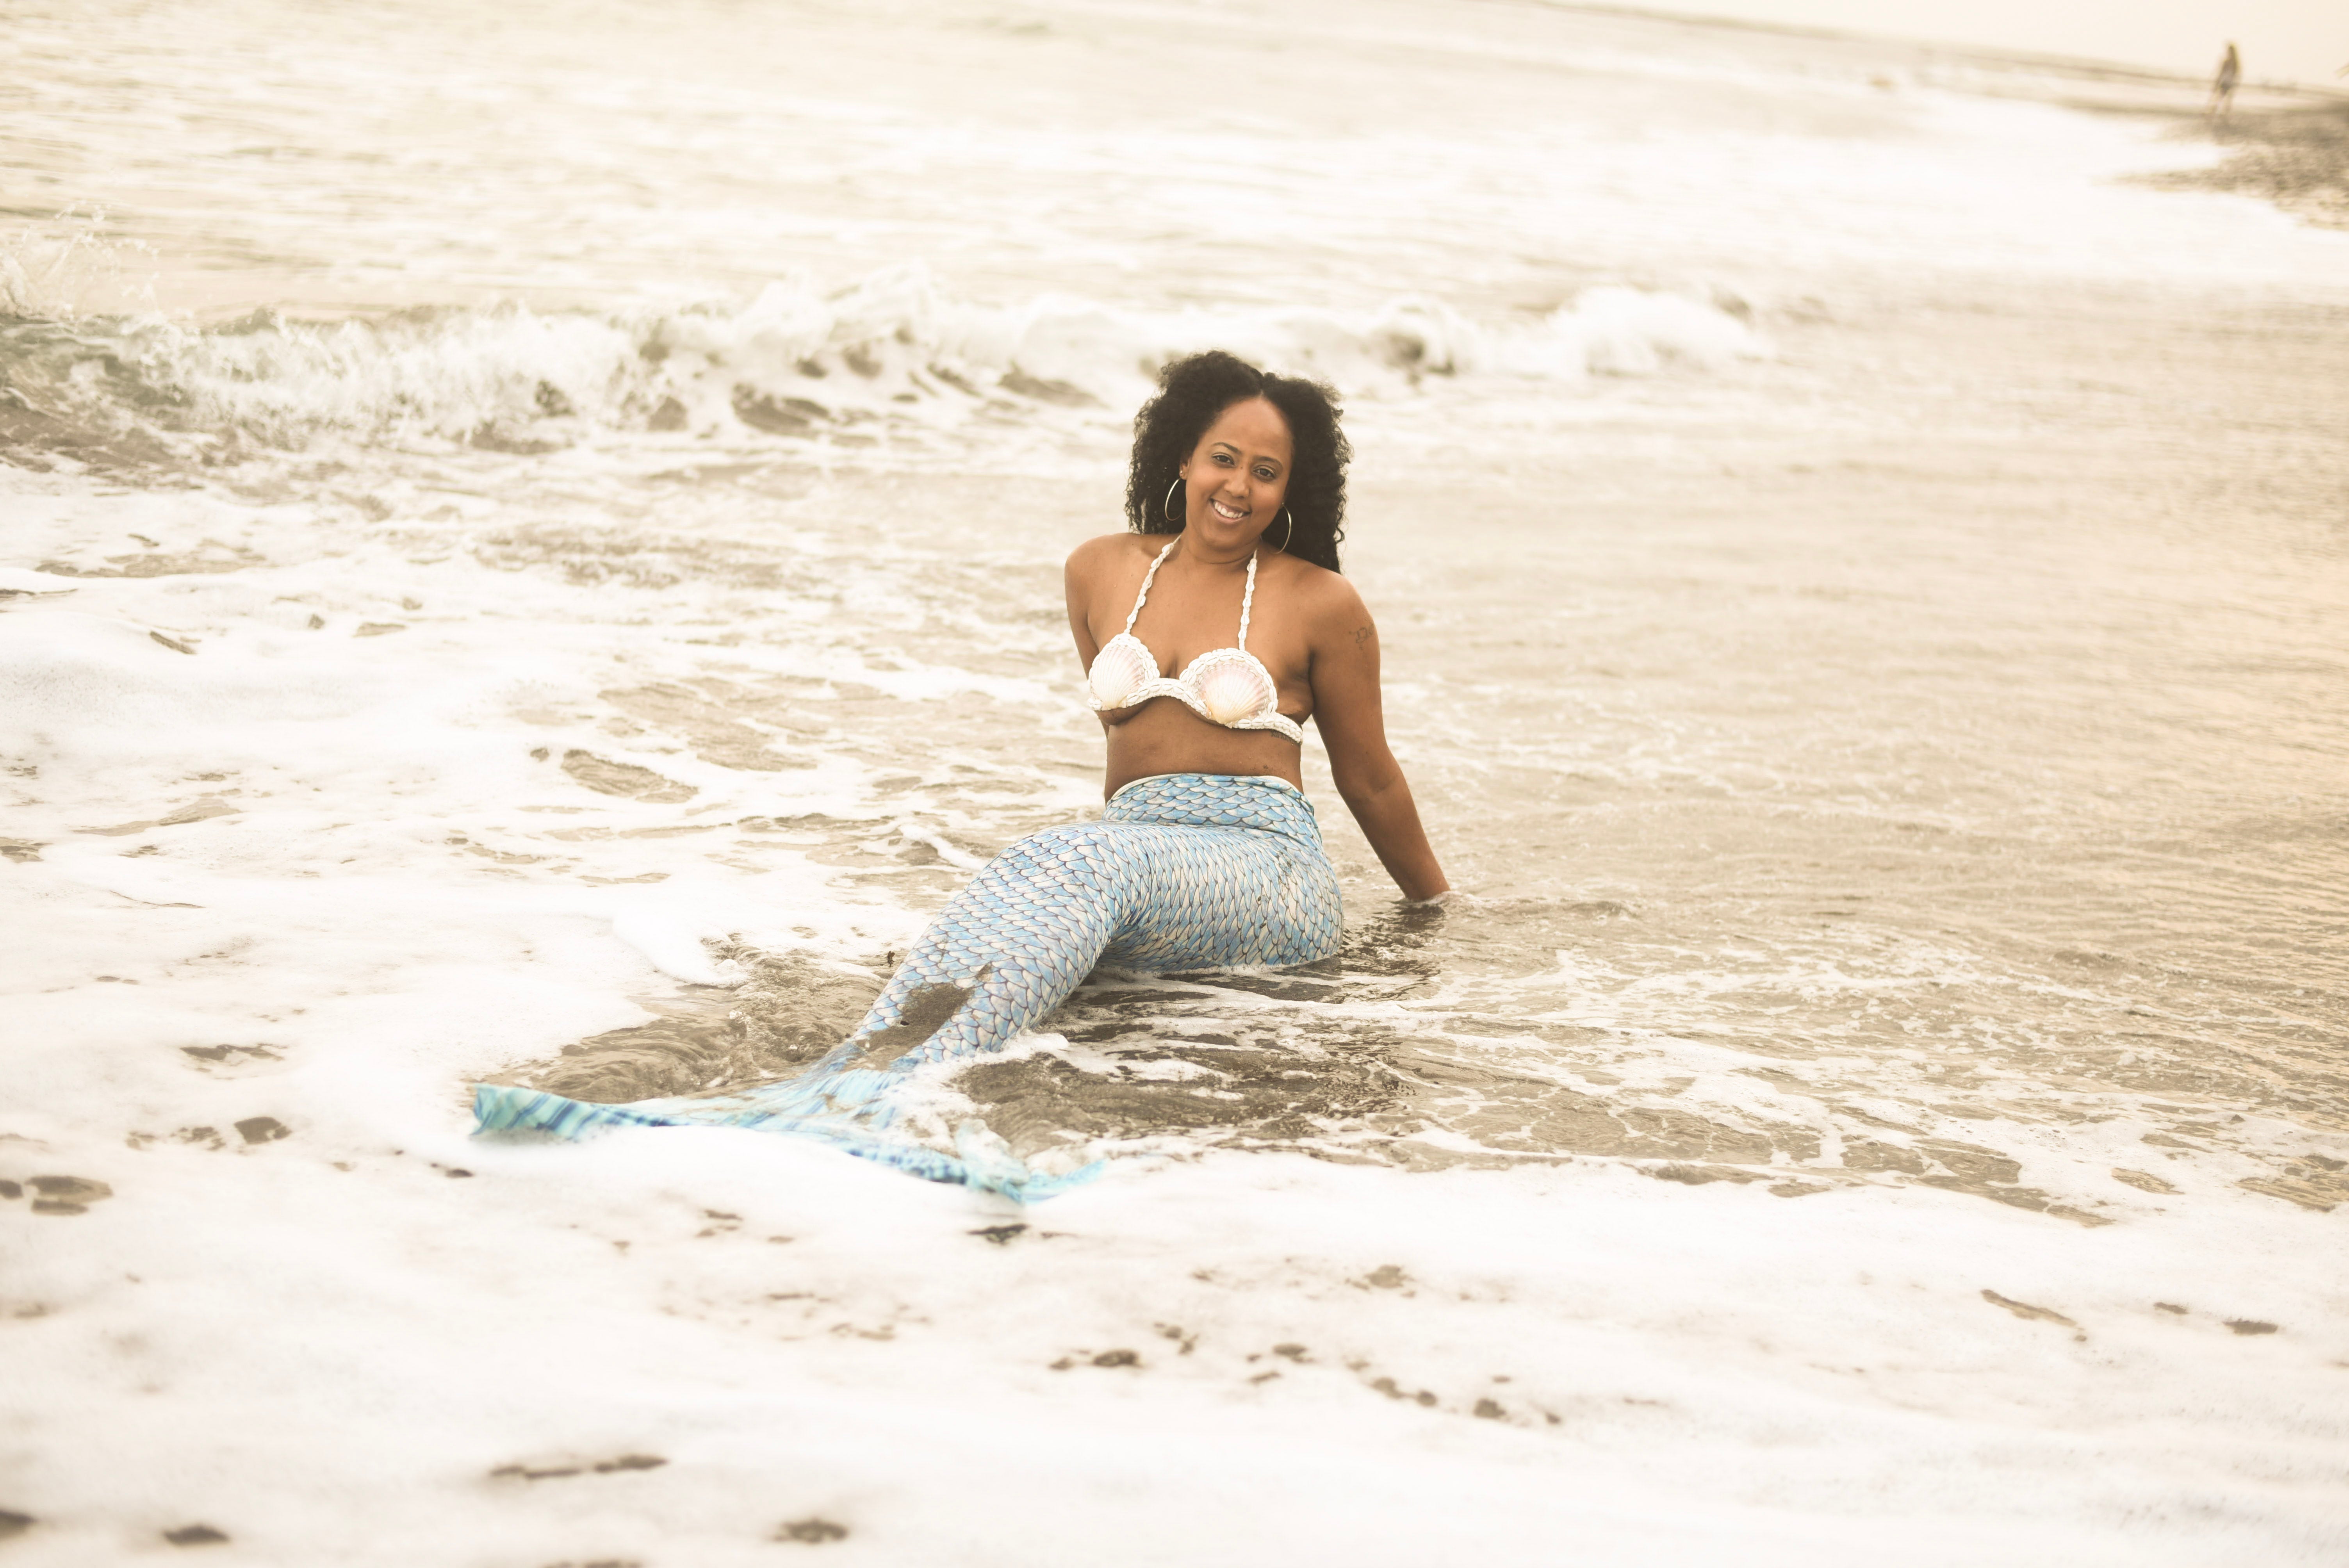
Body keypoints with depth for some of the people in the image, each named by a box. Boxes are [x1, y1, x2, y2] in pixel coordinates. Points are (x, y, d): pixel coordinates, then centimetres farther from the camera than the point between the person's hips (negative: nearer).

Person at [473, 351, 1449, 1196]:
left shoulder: (1320, 604, 3)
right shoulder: (1102, 572, 14)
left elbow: (1368, 779, 15)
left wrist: (1436, 901, 24)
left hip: (1269, 879, -4)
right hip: (1138, 861, 4)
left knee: (1081, 860, -36)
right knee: (1032, 876, -33)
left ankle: (867, 1084, -62)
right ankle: (860, 1079, -63)